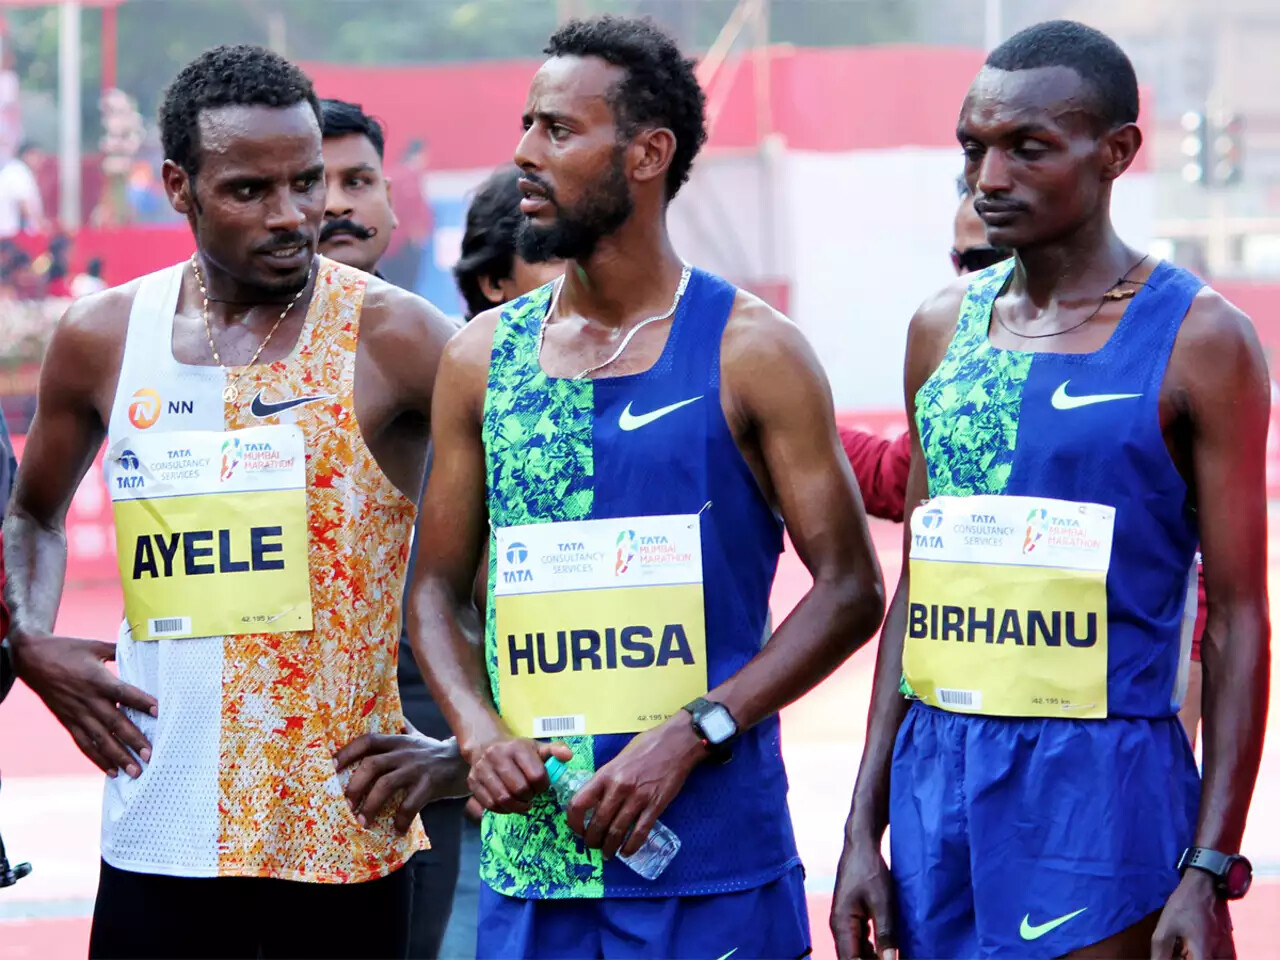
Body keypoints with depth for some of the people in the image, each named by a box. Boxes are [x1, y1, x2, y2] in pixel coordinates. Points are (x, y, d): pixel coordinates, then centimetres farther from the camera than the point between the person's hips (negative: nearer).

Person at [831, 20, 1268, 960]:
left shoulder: (1198, 341, -5)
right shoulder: (942, 330, 11)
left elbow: (1238, 618, -6)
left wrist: (1210, 871, -12)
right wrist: (865, 825, 10)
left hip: (1104, 782, -5)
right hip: (938, 778, 5)